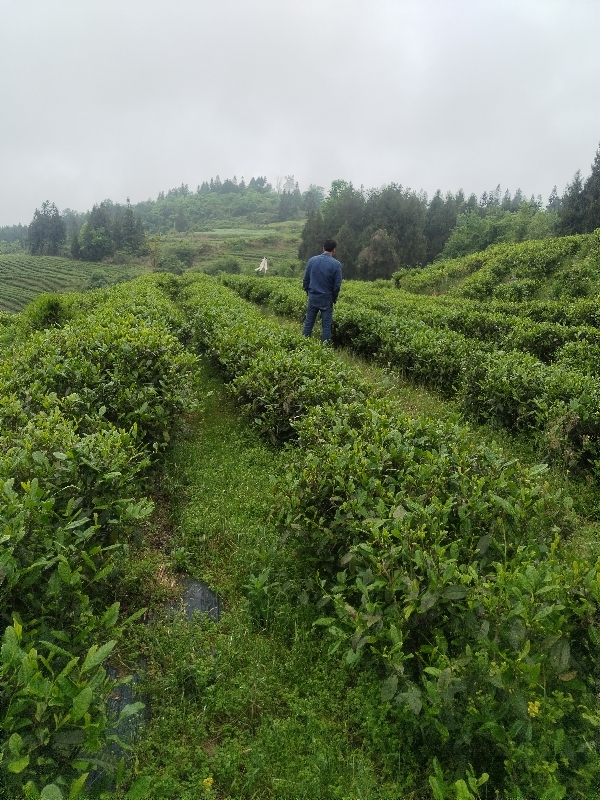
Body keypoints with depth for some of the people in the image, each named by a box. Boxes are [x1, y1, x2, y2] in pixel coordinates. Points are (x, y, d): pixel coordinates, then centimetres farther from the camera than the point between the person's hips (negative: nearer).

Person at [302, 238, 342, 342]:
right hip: (327, 299, -3)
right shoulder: (336, 264, -8)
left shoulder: (312, 260, 0)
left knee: (308, 323, 10)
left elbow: (305, 279, 5)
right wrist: (334, 298, 9)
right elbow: (337, 285, -6)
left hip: (313, 298, 3)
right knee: (326, 326, 3)